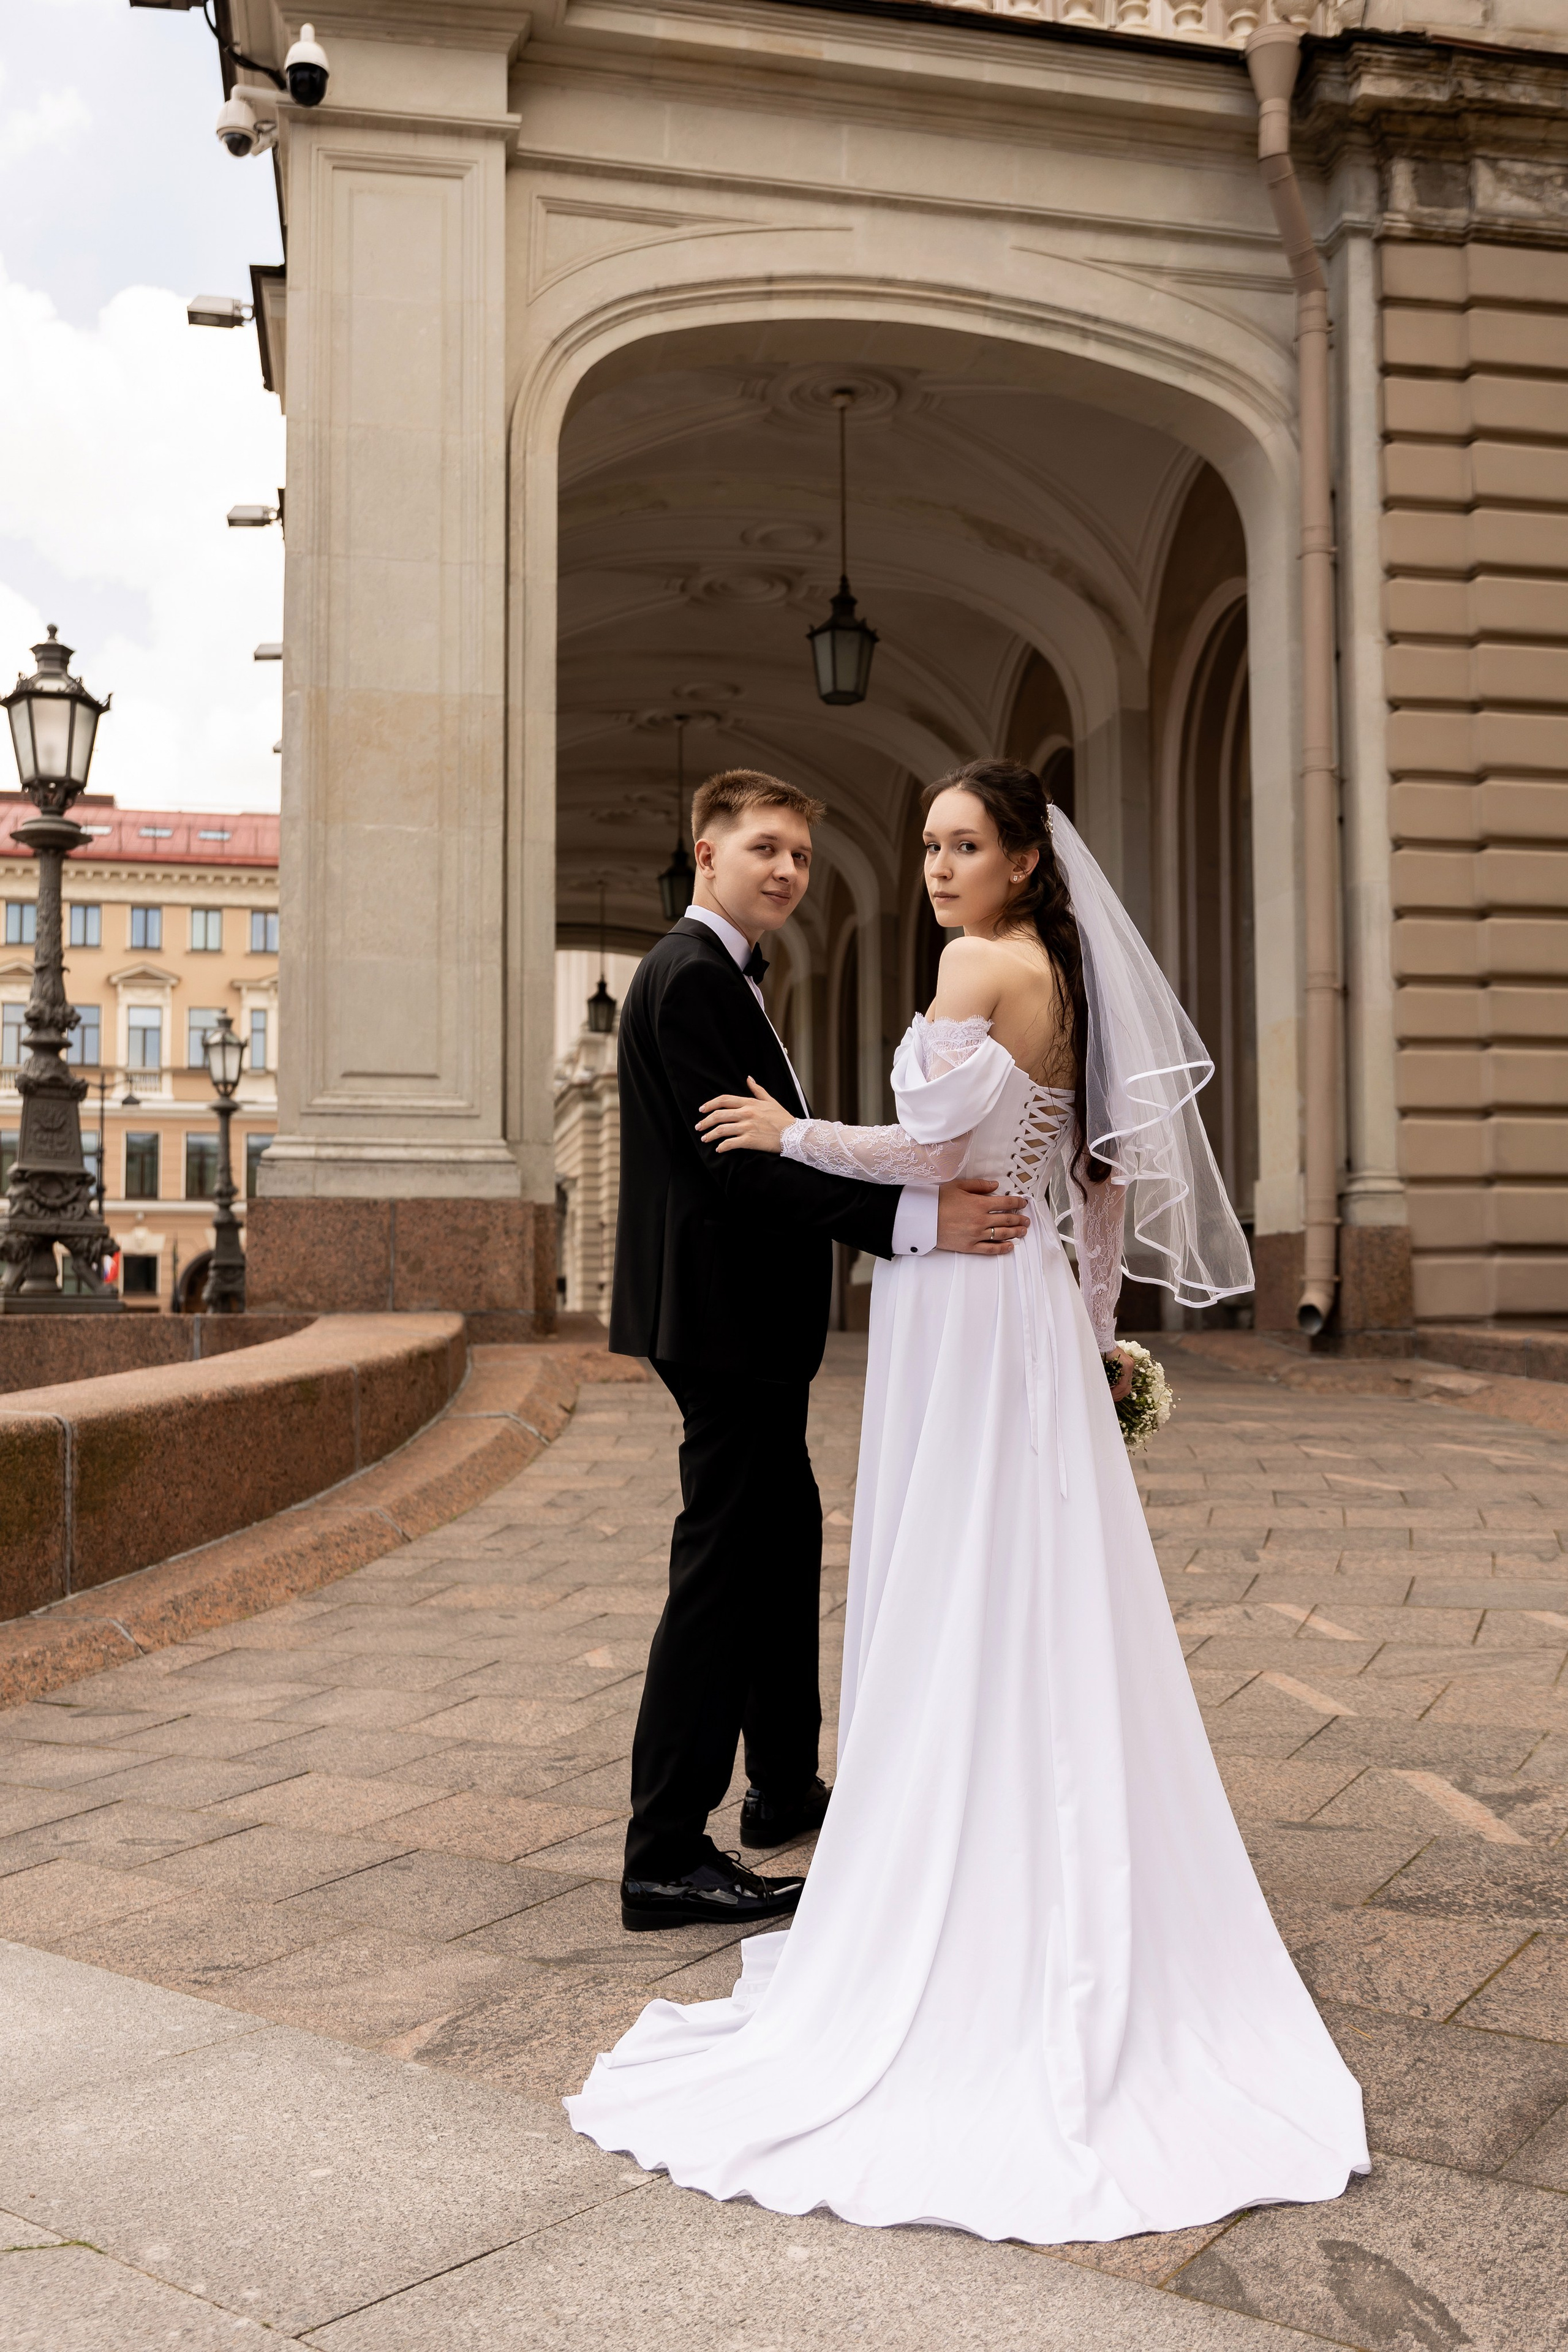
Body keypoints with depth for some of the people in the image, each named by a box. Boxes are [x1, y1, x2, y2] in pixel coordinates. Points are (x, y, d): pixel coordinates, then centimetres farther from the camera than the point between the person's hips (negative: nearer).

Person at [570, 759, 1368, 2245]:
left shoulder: (982, 964, -11)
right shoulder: (1068, 981, 13)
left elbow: (932, 1146, -18)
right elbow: (1106, 1180, 15)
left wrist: (792, 1133, -5)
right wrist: (1092, 1329, 20)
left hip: (964, 1311, -8)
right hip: (1032, 1308, 8)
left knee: (955, 1621, -1)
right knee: (1037, 1623, 12)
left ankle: (961, 1928, 8)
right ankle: (1074, 1935, 21)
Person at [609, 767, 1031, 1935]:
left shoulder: (721, 975, 17)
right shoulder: (693, 976, -16)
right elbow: (743, 1161, -26)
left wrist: (922, 1191, 13)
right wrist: (915, 1216, -31)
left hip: (748, 1322, 11)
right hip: (728, 1319, -11)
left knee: (786, 1538, 20)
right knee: (724, 1569, -7)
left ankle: (786, 1786, 36)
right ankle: (666, 1858, 1)